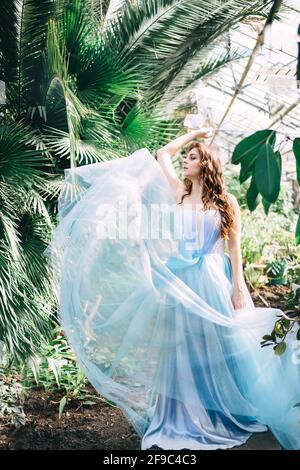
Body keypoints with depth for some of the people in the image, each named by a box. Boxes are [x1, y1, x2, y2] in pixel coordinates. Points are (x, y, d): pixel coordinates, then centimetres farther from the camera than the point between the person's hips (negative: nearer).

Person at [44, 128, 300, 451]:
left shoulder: (225, 202, 3)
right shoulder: (180, 194, 9)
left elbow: (234, 246, 0)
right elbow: (163, 154, 19)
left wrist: (238, 287, -7)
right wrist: (192, 134, 25)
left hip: (215, 280, -2)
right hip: (182, 281, 2)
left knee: (220, 348, 3)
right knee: (184, 349, 5)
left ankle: (228, 414, 20)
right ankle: (187, 422, 16)